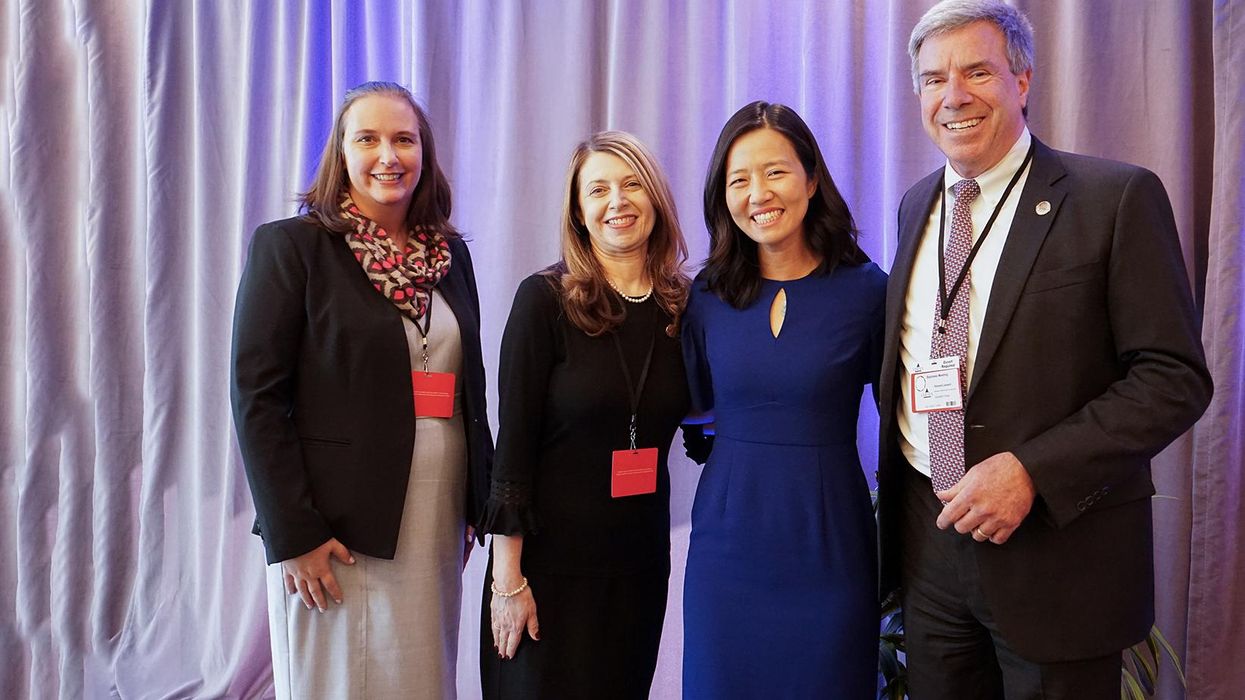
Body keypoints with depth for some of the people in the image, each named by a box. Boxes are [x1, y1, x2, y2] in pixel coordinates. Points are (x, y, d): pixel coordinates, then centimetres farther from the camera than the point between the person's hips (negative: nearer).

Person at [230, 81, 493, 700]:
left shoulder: (451, 254, 10)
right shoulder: (289, 246, -5)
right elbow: (258, 398, -10)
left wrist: (476, 508, 10)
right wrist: (293, 535, -14)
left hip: (438, 525, 5)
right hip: (338, 530, -4)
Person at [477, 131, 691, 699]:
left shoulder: (683, 304, 2)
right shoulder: (545, 299, -10)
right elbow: (513, 441, -11)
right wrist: (507, 578, -12)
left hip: (641, 554, 4)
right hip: (551, 553, -4)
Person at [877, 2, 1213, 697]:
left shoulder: (1118, 196, -9)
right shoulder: (916, 205, 9)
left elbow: (1176, 378, -12)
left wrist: (1032, 471, -21)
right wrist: (899, 490, 7)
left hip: (1060, 546, -4)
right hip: (928, 536, 5)